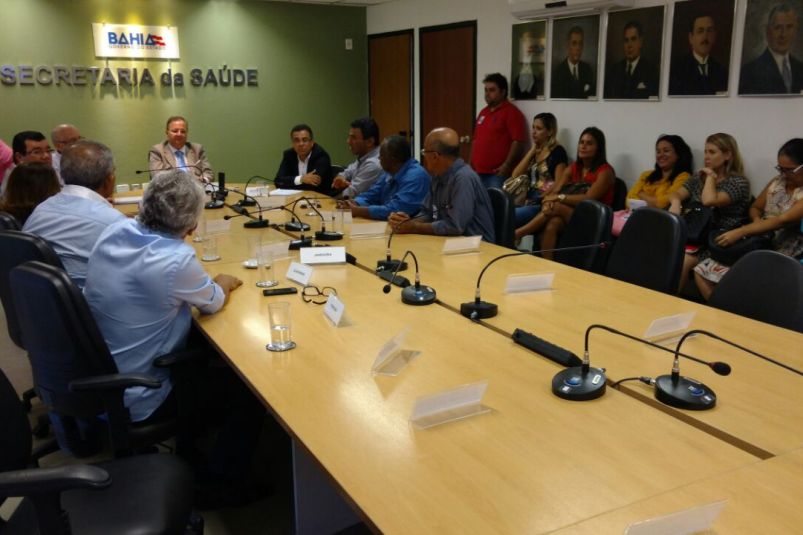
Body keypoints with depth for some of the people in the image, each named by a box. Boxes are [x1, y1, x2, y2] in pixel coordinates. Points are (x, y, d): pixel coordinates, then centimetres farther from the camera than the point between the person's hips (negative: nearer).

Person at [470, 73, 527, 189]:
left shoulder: (512, 112, -6)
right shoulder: (483, 112, 19)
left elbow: (518, 142, -13)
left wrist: (506, 165, -20)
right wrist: (471, 163, 17)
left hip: (497, 173, -7)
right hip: (478, 171, 8)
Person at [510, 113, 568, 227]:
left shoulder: (557, 152, -2)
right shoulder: (534, 152, 20)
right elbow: (515, 175, 9)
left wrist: (539, 199, -16)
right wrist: (532, 151, 7)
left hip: (543, 203, -7)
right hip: (528, 200, 7)